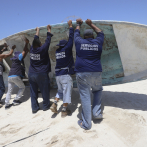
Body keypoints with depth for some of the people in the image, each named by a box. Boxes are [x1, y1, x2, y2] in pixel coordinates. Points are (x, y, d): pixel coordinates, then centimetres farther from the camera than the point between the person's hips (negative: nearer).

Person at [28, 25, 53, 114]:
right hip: (42, 74, -4)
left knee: (33, 92, 10)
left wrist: (37, 31, 32)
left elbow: (35, 40, 18)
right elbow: (48, 41, 0)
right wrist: (49, 30, 13)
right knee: (45, 91, 10)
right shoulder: (43, 49, -10)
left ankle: (34, 108, 15)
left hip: (32, 74, 5)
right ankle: (46, 106, 21)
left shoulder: (32, 49, 2)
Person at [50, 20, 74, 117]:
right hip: (66, 75, -6)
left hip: (58, 75, 7)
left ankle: (55, 104, 10)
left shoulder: (57, 51, 9)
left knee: (60, 90, 22)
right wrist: (70, 26, 11)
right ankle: (64, 110, 9)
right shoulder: (67, 49, -6)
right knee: (67, 92, 3)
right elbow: (71, 38, 0)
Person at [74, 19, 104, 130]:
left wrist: (79, 24, 47)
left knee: (85, 96, 1)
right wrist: (91, 24, 41)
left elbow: (76, 33, 28)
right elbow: (100, 33, 31)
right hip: (96, 72, 2)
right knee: (98, 91, 27)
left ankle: (86, 123, 8)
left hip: (82, 73, -1)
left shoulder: (79, 42, 7)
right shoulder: (98, 42, 10)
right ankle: (97, 113, 20)